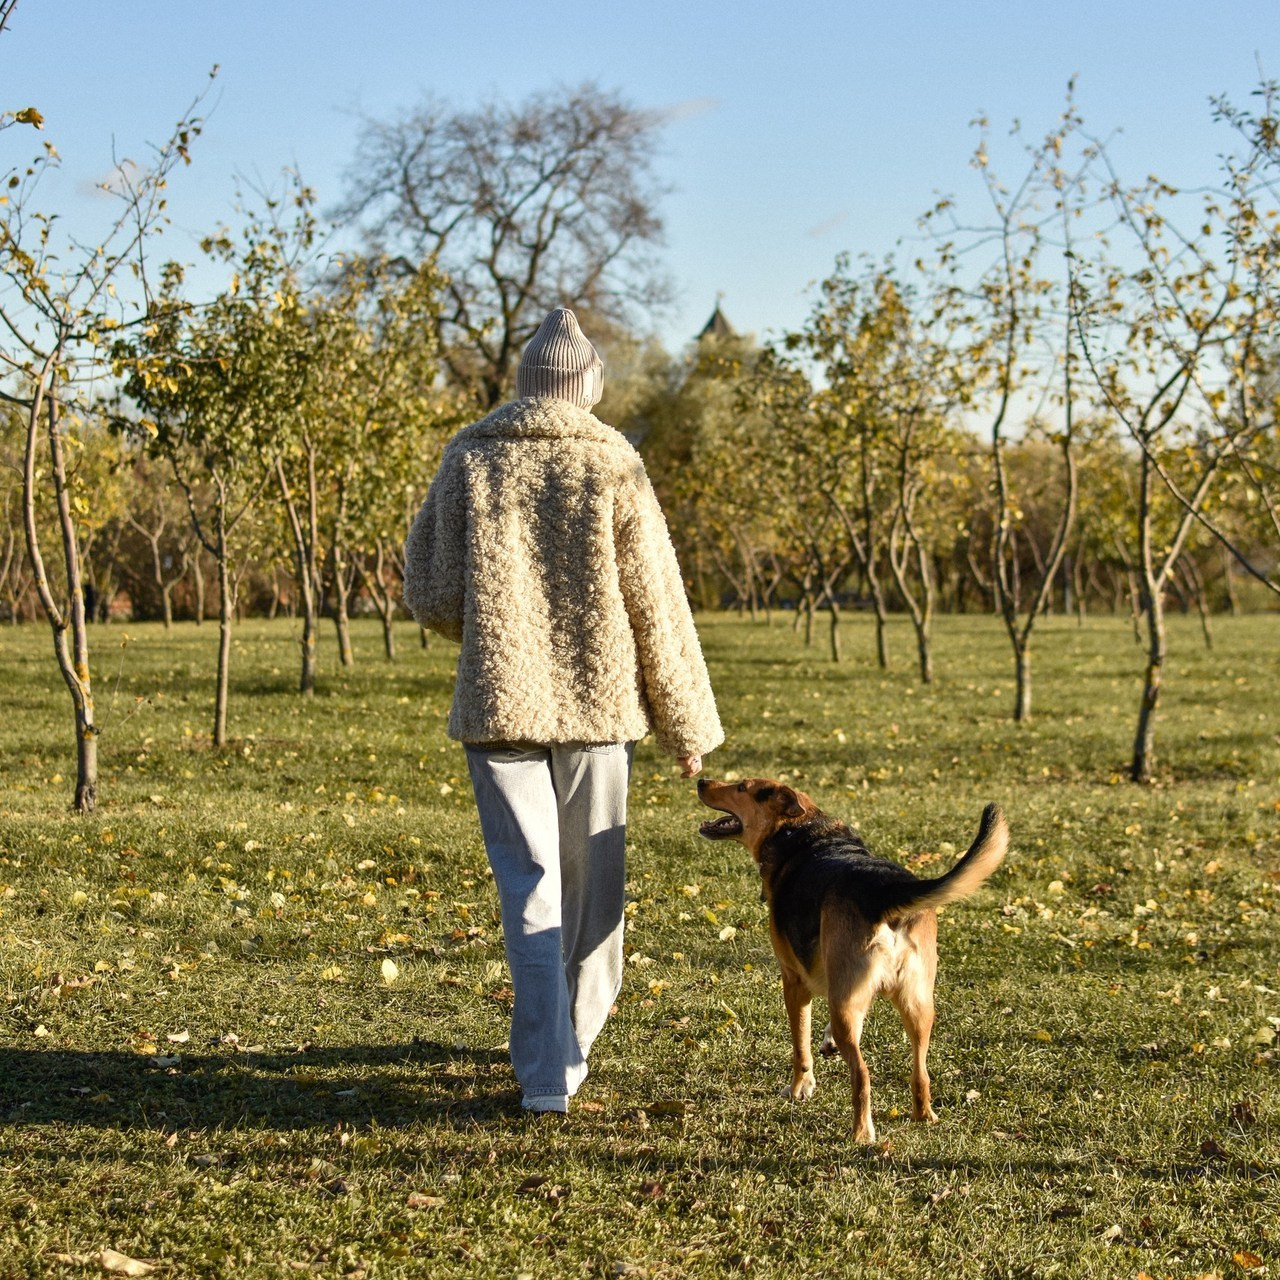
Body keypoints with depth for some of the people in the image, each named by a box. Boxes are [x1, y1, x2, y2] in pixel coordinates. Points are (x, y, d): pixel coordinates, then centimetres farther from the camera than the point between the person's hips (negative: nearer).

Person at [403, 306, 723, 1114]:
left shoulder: (469, 461, 0)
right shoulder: (613, 468, -4)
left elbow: (430, 597, -1)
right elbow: (658, 609, -4)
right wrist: (689, 725, 4)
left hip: (498, 705, 0)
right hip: (598, 703, 0)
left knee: (531, 885, 4)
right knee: (593, 879, 16)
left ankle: (549, 1071, -5)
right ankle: (575, 1038, 32)